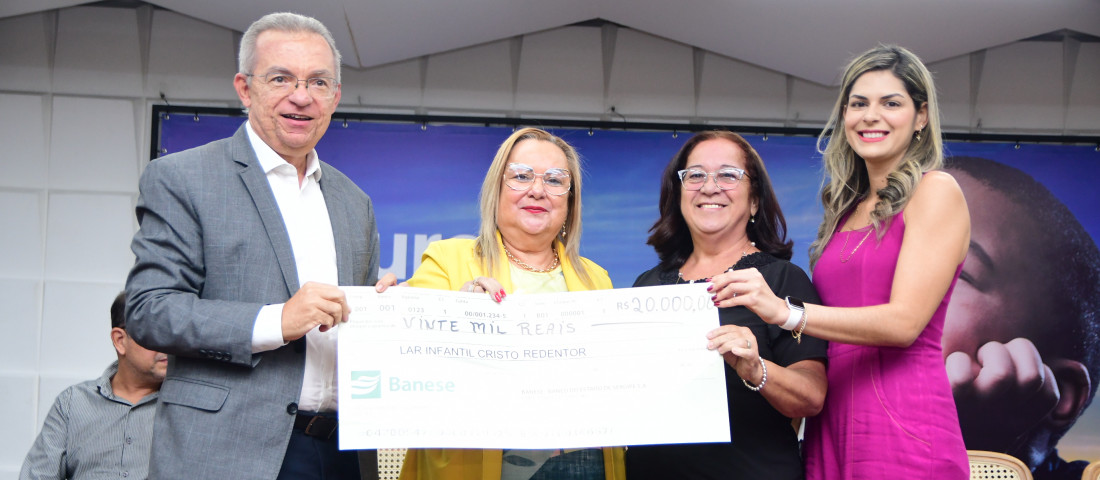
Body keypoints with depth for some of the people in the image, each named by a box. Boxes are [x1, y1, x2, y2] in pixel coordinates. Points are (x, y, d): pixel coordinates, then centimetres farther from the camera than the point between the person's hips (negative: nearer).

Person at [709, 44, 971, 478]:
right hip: (831, 421, 6)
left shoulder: (936, 191, -3)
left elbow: (904, 320, -14)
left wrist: (786, 311, -22)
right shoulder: (847, 207, 17)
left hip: (903, 426, -6)